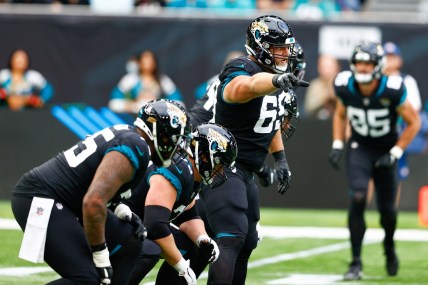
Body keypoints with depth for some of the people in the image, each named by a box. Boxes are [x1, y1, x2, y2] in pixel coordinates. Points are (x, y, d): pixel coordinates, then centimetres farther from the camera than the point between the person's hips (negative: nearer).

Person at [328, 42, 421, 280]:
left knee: (387, 208, 3)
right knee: (357, 199, -19)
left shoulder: (392, 91, -24)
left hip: (385, 151, -1)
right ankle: (356, 262, -13)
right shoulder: (346, 87, -15)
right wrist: (338, 145, -2)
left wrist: (395, 153, -16)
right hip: (359, 148, 1)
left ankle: (389, 245, 38)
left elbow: (414, 122, -11)